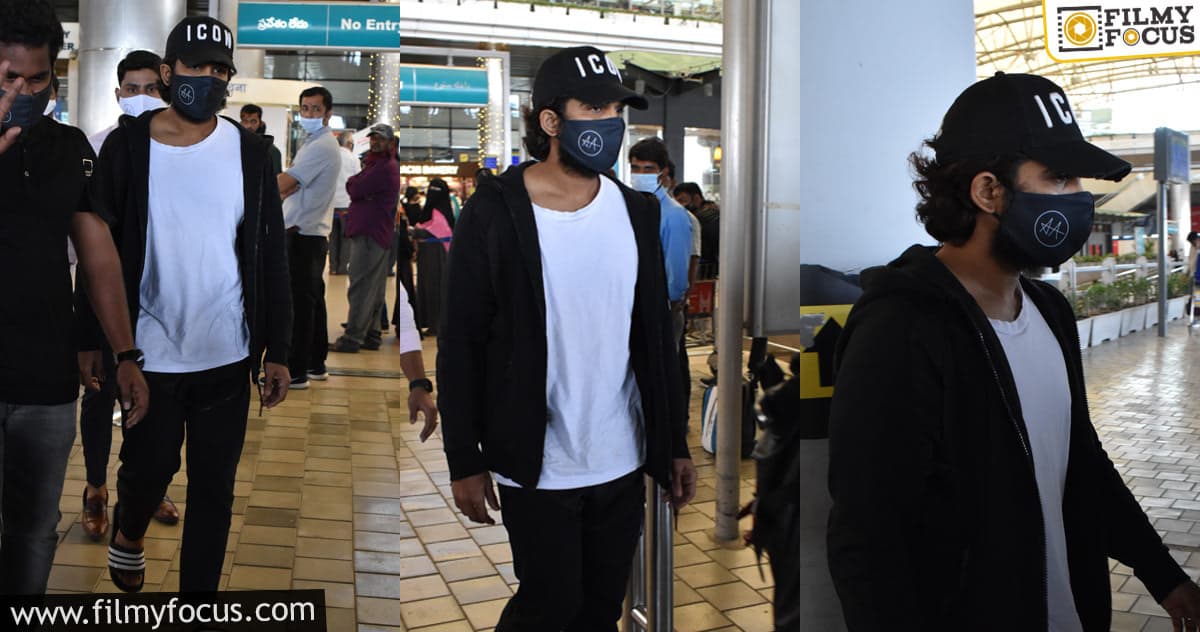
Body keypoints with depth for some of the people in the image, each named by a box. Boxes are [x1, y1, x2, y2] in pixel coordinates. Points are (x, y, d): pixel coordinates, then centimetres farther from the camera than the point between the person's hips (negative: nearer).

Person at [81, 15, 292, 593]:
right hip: (148, 355, -1)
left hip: (228, 357, 1)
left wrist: (278, 352, 0)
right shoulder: (127, 146, -5)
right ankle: (128, 531, 51)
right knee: (148, 470, 15)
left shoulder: (249, 151, -2)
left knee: (213, 489, 9)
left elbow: (271, 257, 1)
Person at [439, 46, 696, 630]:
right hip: (537, 468, -4)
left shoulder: (636, 211, 3)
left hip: (623, 463, 4)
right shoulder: (494, 214, -11)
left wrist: (676, 444, 8)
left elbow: (656, 335, 7)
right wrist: (464, 463, -8)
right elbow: (460, 345, -8)